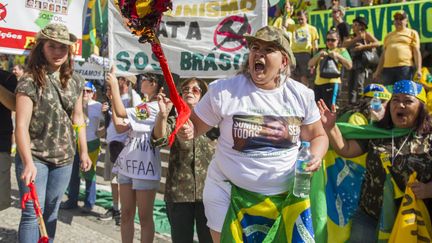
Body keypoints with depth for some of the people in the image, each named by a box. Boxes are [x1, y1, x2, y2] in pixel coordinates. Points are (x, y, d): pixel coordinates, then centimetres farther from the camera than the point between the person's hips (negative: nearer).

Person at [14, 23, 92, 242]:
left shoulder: (75, 82, 3)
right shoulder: (29, 83, -13)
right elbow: (21, 126, -18)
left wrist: (83, 152, 11)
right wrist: (28, 163, -27)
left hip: (64, 158, 5)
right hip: (35, 158, -5)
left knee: (51, 211, 16)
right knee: (33, 213, -3)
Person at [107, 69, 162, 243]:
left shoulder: (155, 107, -11)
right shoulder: (141, 108, 17)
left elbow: (121, 112, -18)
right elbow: (120, 127, 12)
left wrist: (114, 85, -10)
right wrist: (112, 98, 9)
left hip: (145, 166, -8)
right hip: (128, 164, 8)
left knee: (145, 217, 1)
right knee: (126, 214, 12)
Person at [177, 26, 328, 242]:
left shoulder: (301, 95, -4)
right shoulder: (223, 90, -12)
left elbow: (318, 136, 7)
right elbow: (195, 126, -4)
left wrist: (316, 156, -14)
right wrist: (186, 131, -27)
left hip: (286, 195, 3)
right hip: (228, 192, -2)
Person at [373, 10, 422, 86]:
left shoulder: (412, 33, 13)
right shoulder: (388, 35, 24)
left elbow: (416, 52, 4)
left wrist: (418, 69, -8)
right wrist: (378, 71, 15)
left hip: (405, 67, -4)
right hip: (387, 68, 4)